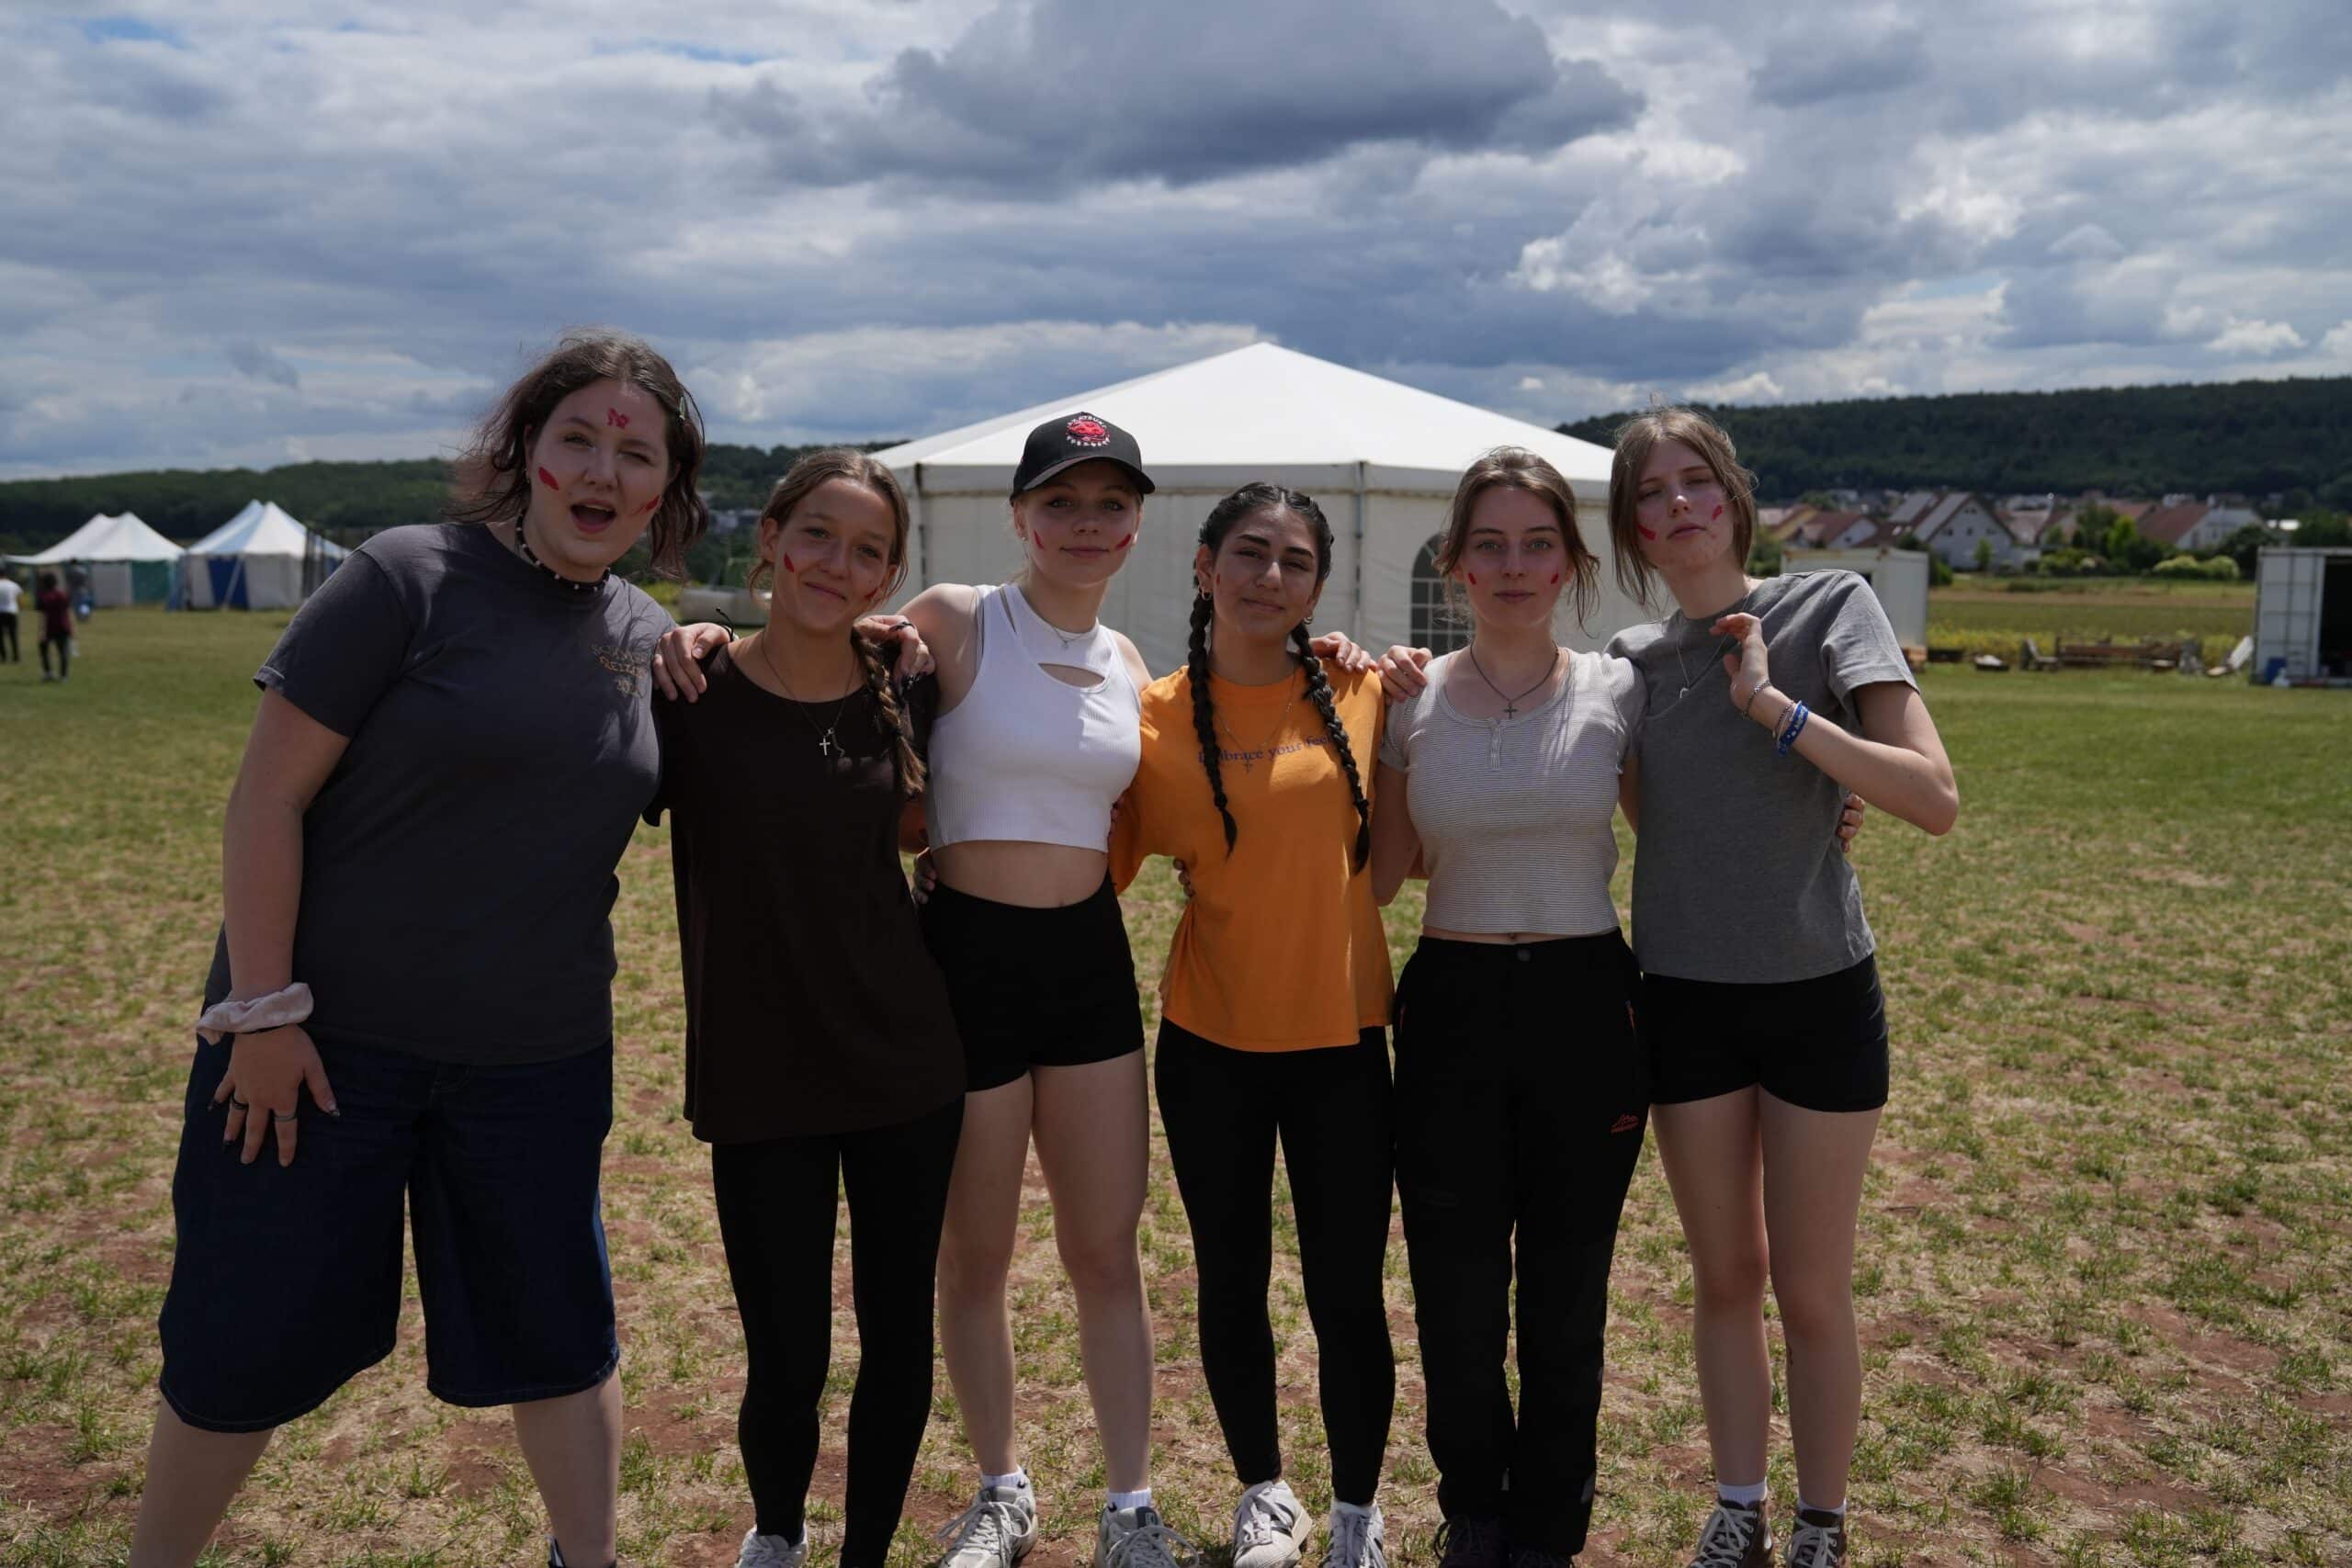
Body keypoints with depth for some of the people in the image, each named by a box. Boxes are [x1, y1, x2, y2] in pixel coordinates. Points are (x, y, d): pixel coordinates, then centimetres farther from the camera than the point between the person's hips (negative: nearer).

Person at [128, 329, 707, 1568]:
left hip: (537, 1059, 4)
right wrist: (261, 1010, -16)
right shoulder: (411, 579, -12)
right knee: (249, 1337, 9)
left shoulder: (646, 634, 4)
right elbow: (267, 794, -13)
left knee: (555, 1326, 13)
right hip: (325, 1035, -4)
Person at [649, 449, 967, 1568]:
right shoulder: (692, 691, -10)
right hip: (758, 1081, -2)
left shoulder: (904, 691, -1)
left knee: (899, 1338, 12)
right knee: (788, 1359, 7)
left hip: (906, 1065, 3)